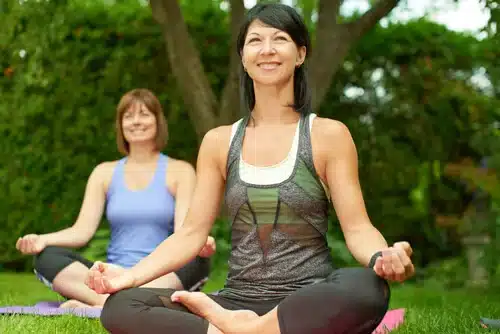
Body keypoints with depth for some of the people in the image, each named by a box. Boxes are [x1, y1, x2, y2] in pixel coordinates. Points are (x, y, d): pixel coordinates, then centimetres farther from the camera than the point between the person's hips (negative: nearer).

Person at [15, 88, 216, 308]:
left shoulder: (179, 171, 7)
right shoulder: (105, 173, 14)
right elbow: (82, 231, 4)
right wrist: (42, 240, -17)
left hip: (162, 281, -2)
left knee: (197, 261, -34)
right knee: (47, 257, -19)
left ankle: (96, 307, -43)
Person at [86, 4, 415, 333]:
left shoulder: (329, 134, 1)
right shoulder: (219, 141, 10)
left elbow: (357, 228, -4)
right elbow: (192, 233, 7)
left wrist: (383, 257, -29)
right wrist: (128, 277, -9)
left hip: (308, 304, -2)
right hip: (239, 301, 3)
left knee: (368, 289, -38)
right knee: (119, 306, -19)